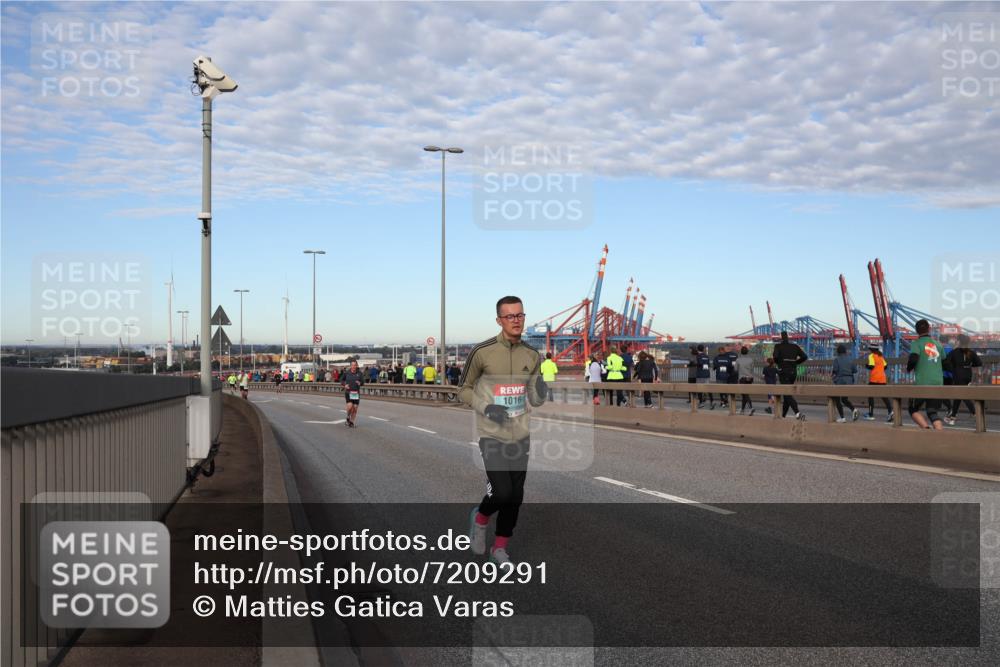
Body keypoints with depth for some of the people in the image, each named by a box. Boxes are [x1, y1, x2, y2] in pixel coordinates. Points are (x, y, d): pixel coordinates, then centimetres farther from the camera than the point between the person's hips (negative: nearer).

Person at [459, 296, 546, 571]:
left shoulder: (532, 355, 2)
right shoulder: (482, 352, -11)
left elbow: (534, 400, 9)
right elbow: (464, 390, 0)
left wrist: (540, 392, -15)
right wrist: (485, 408, -18)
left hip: (520, 435, 4)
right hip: (492, 435, -4)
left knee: (515, 497, 7)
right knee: (502, 493, -15)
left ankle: (500, 547, 26)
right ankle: (480, 518, 19)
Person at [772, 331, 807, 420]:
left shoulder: (778, 346, -4)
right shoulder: (794, 346, 8)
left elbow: (775, 356, -21)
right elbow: (804, 357, 2)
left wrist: (777, 363, 0)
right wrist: (795, 362, 13)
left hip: (783, 371, -5)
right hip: (793, 371, 5)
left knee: (787, 394, -11)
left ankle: (797, 413, -30)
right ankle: (782, 415, 21)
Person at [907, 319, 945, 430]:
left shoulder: (916, 343, -3)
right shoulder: (938, 344, 12)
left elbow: (913, 359, -17)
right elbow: (945, 363, 17)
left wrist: (908, 369, 2)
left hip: (922, 383, -4)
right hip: (938, 383, 4)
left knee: (914, 409, 11)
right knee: (932, 412, 8)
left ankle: (926, 428, -13)